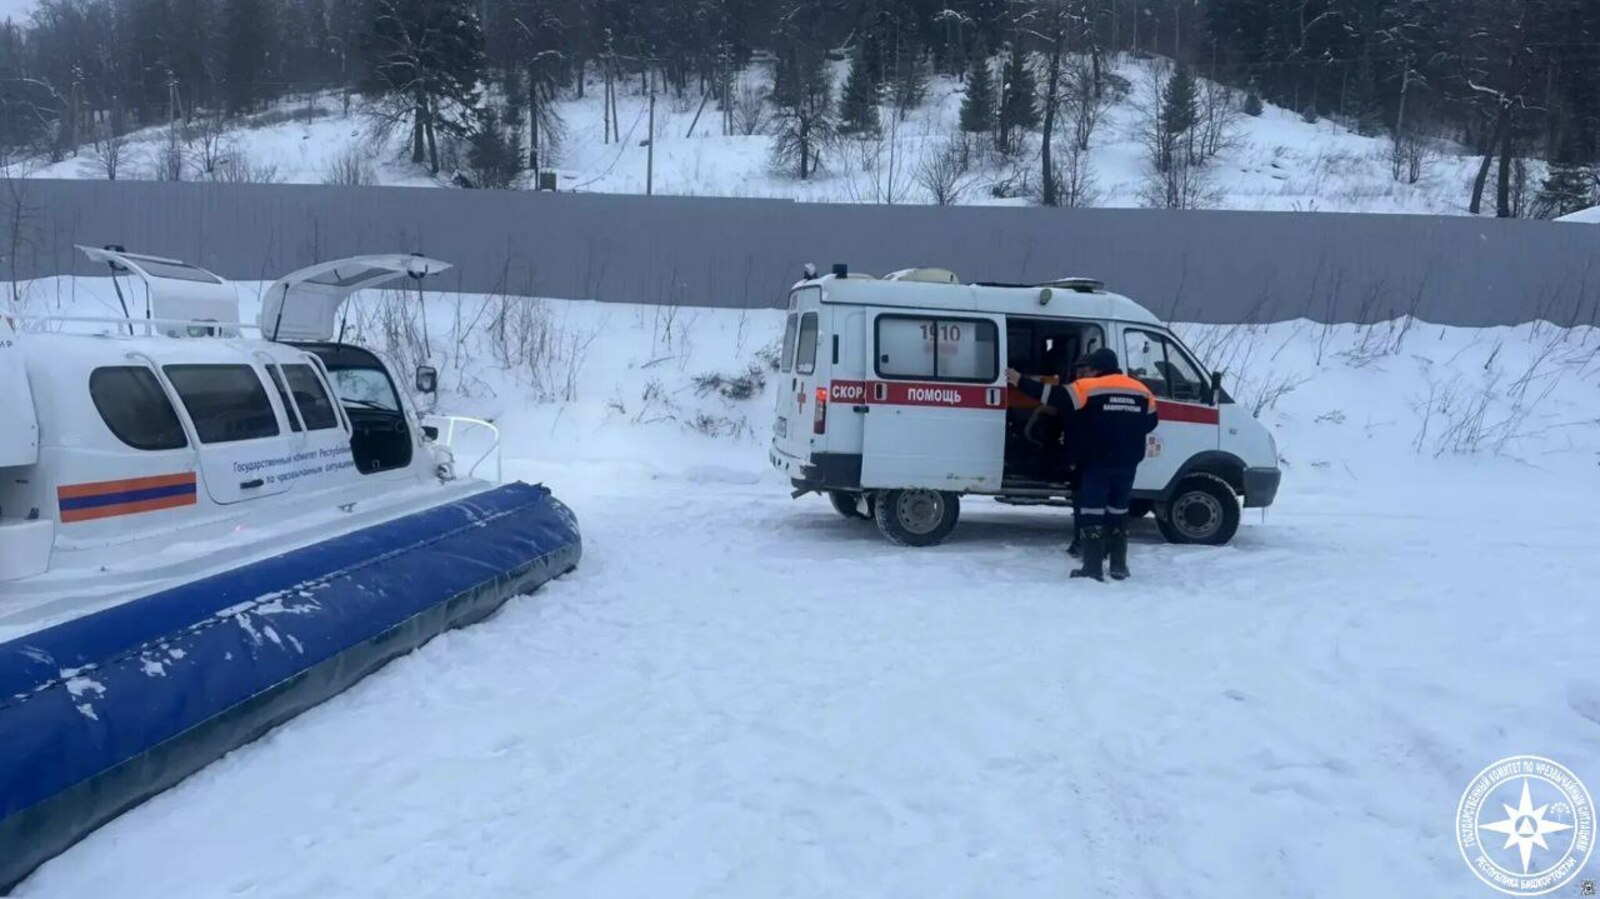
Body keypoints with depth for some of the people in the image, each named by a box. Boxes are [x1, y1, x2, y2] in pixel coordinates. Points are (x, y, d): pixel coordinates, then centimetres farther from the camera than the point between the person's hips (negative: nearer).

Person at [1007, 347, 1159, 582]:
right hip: (1127, 465, 6)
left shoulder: (1087, 388, -9)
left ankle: (1093, 569, -4)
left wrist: (1021, 382, -4)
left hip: (1097, 464, -6)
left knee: (1092, 514, -1)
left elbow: (1052, 396, -11)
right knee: (1118, 513, 17)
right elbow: (1150, 422, 19)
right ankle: (1119, 566, 20)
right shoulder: (1141, 392, 9)